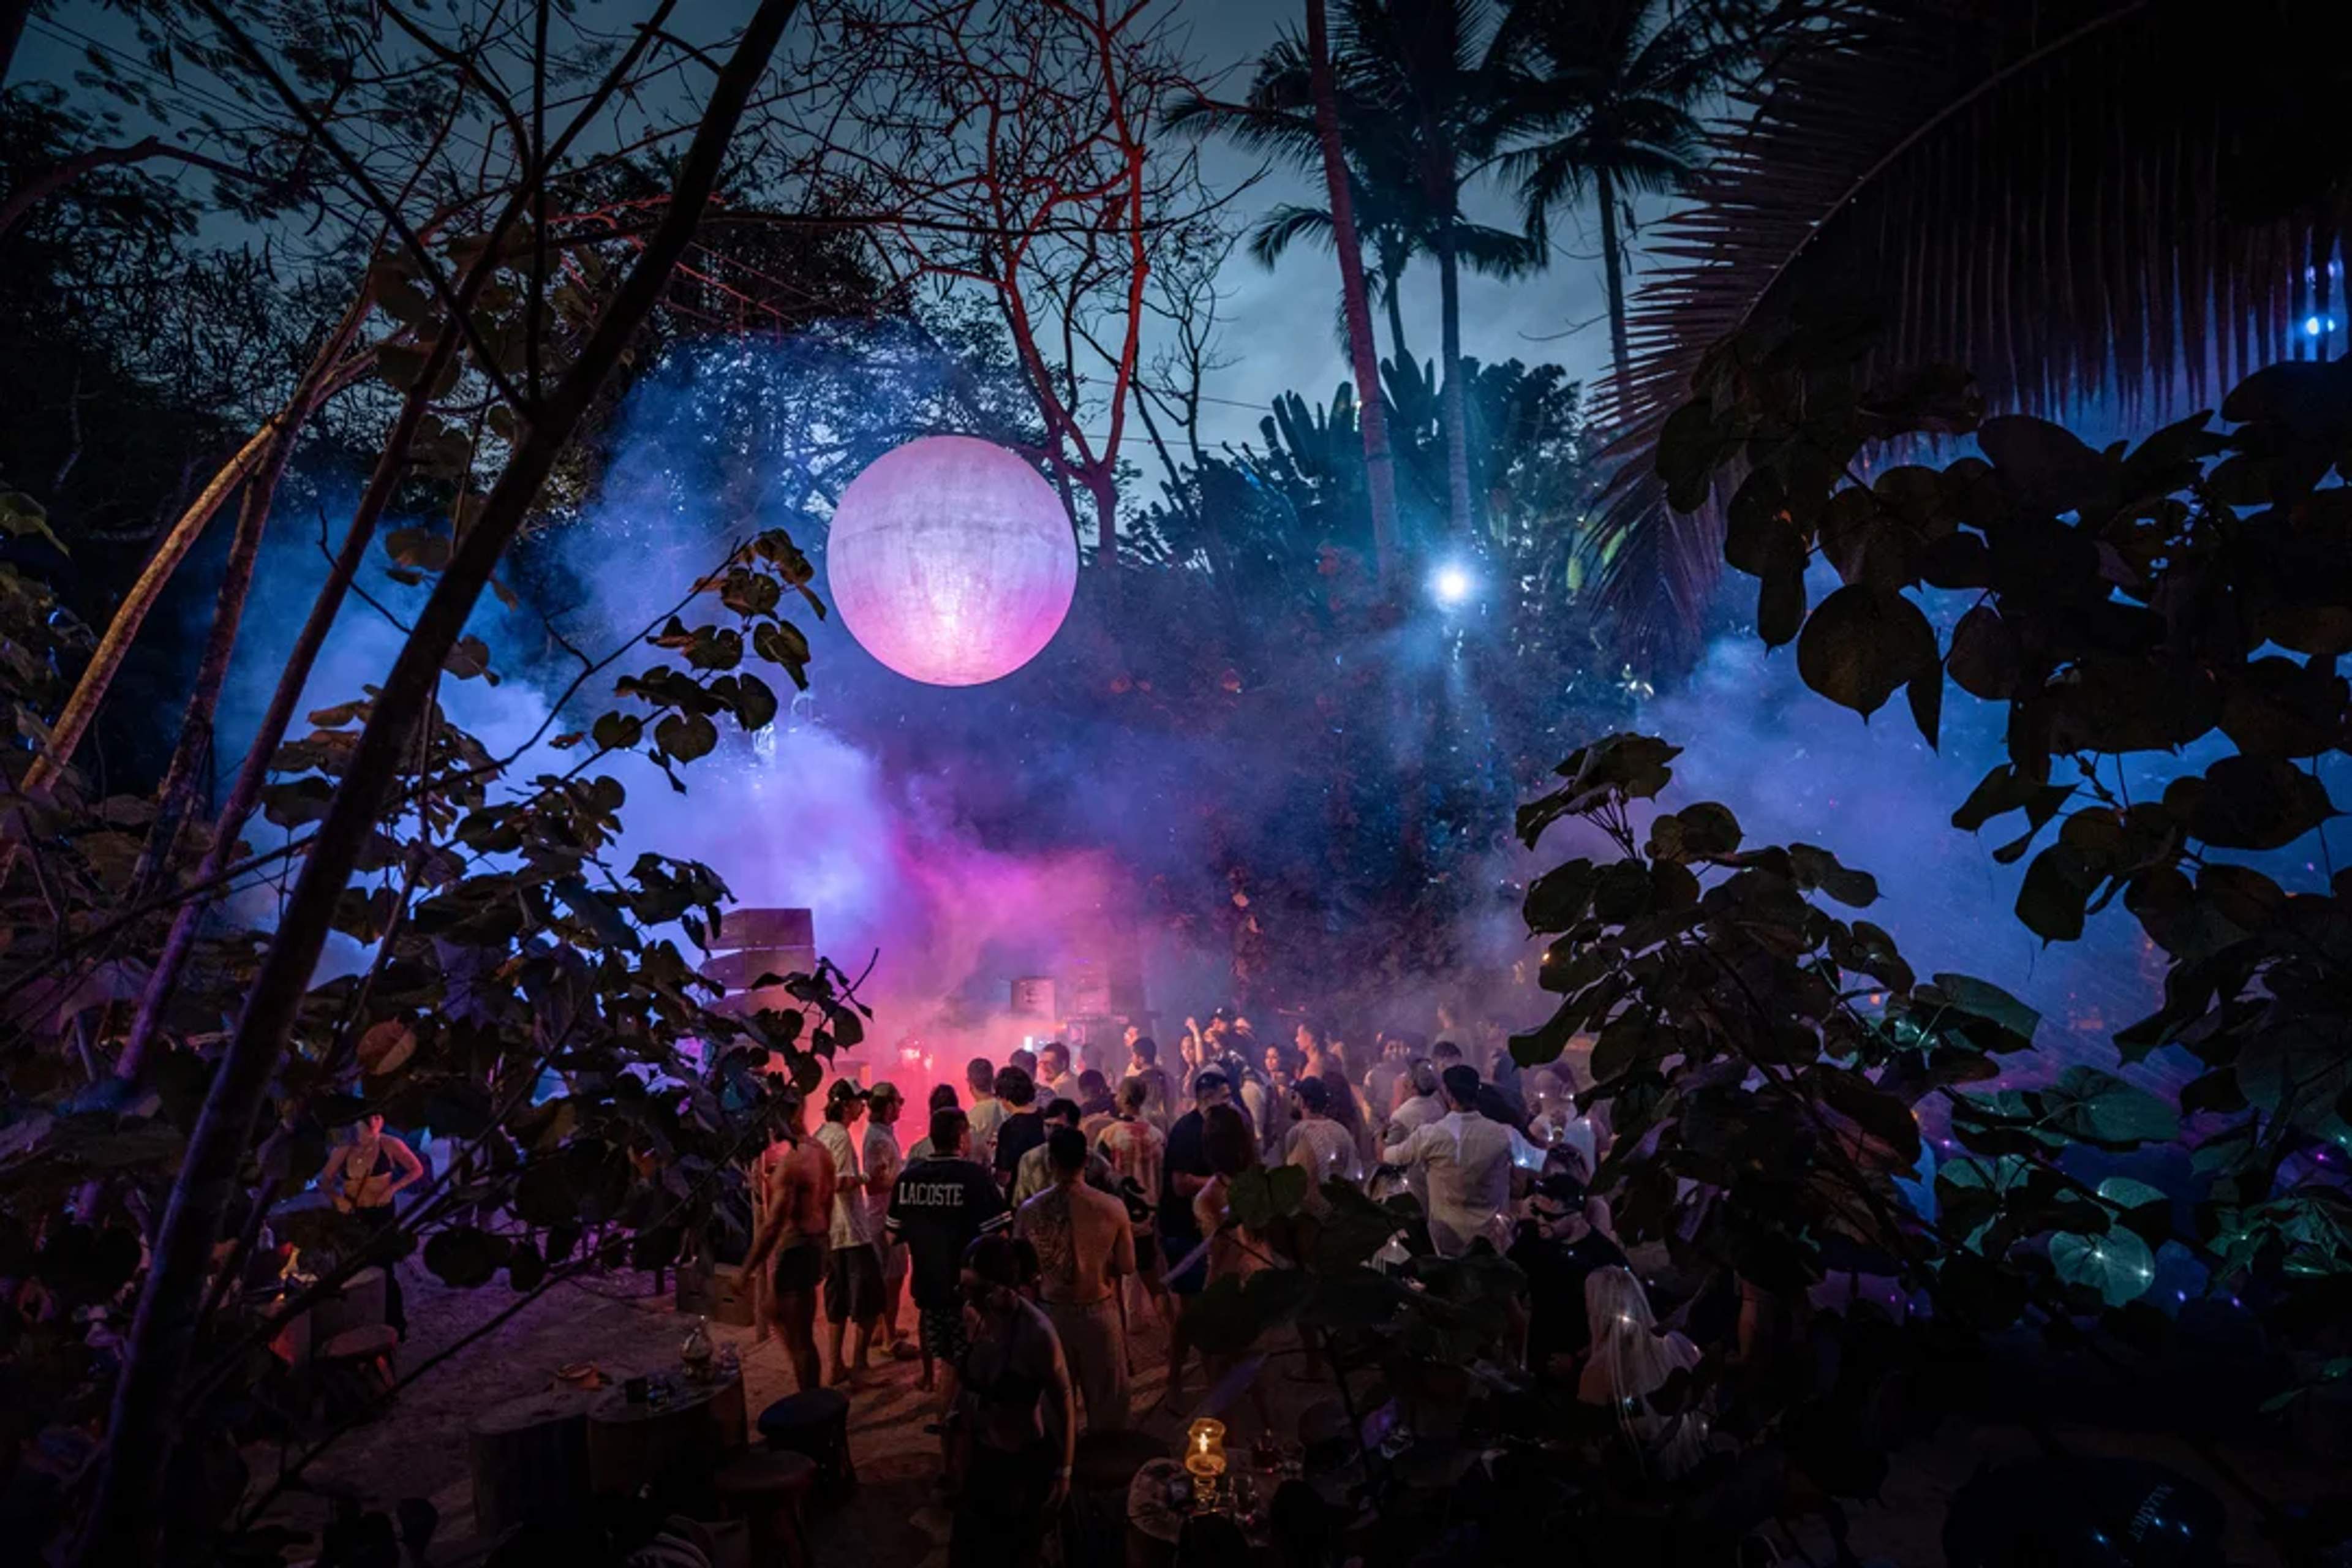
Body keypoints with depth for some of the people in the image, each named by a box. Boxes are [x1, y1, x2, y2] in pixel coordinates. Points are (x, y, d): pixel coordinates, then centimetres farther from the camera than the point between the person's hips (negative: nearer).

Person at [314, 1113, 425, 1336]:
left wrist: (393, 1188, -14)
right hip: (351, 1217, 3)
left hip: (382, 1215, -3)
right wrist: (337, 1198, -12)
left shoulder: (390, 1145, -9)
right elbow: (325, 1181, 8)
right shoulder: (343, 1150, -1)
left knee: (384, 1271, -2)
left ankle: (395, 1327, 11)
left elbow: (417, 1170, -1)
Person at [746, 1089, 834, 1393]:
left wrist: (746, 1270, -18)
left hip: (797, 1248, -9)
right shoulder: (820, 1151, 5)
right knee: (775, 1311, 23)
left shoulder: (791, 1163, -23)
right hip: (817, 1242, 9)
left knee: (801, 1336, 4)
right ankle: (811, 1391, 29)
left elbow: (773, 1224, -24)